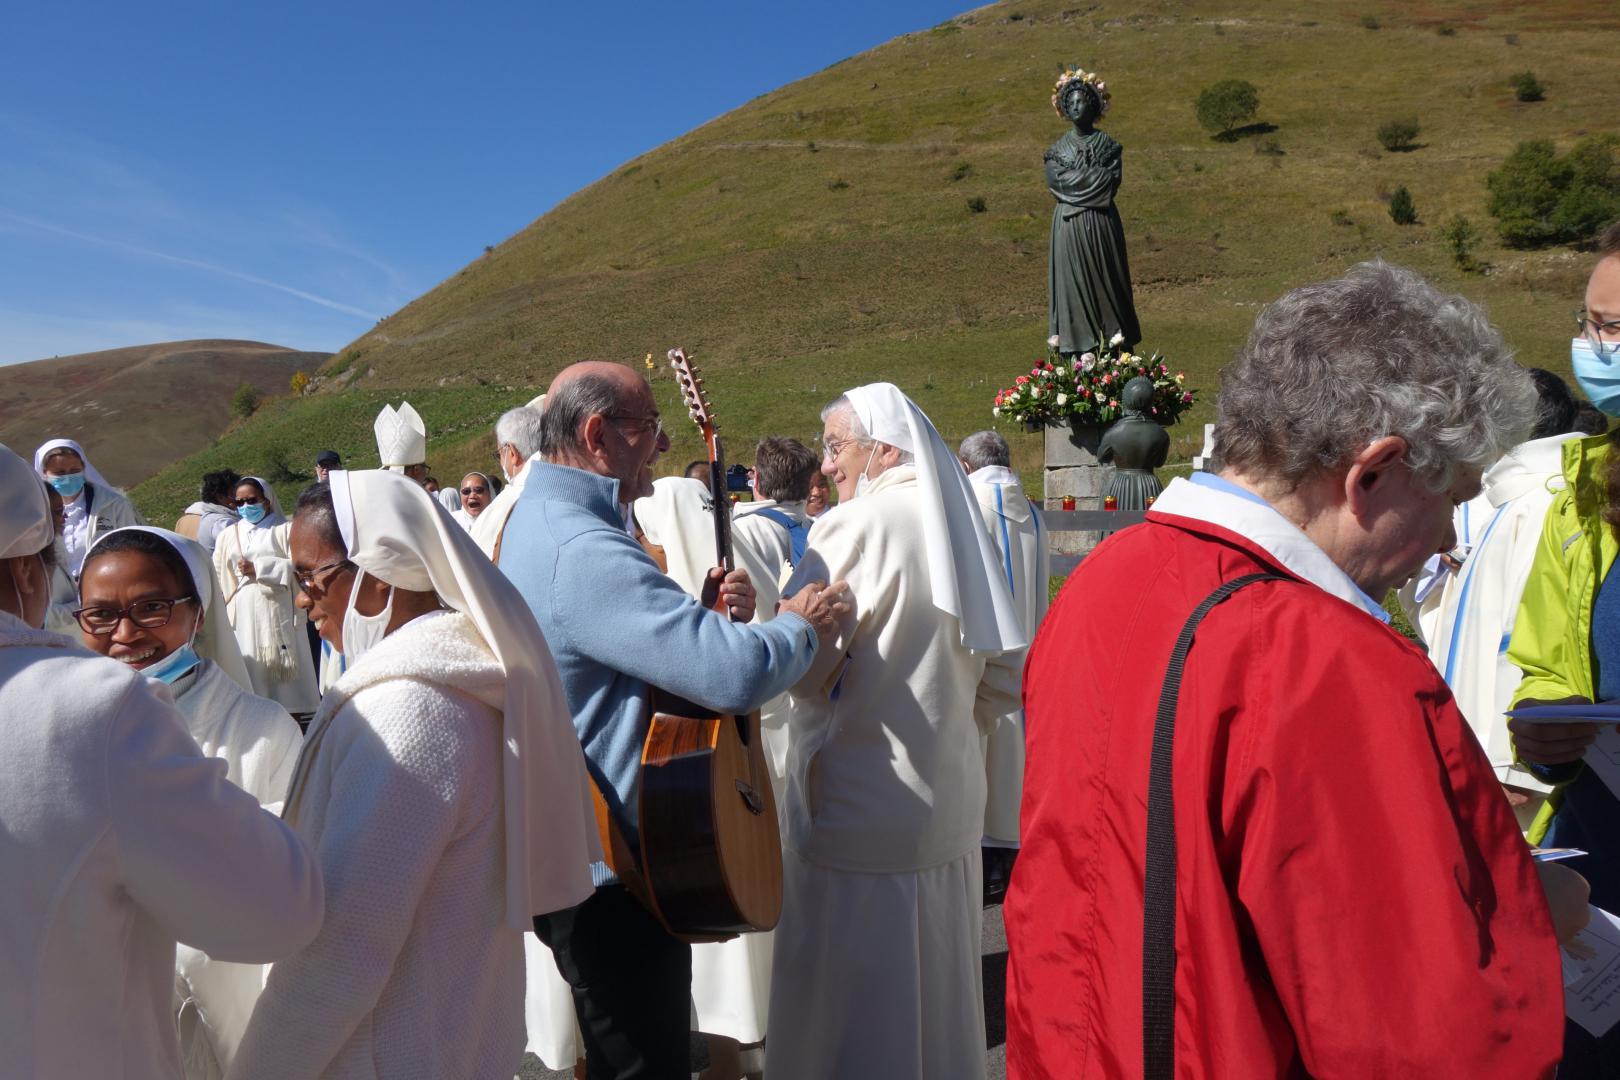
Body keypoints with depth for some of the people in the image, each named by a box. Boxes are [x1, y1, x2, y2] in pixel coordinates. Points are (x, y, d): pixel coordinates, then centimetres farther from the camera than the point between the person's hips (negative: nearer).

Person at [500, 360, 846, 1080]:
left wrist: (703, 609, -4)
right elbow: (736, 673, -34)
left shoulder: (538, 516, 8)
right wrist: (803, 623, -13)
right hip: (613, 880, -11)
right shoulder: (584, 549, -28)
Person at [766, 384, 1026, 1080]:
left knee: (847, 998, 7)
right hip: (950, 808, 8)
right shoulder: (956, 527, 7)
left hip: (855, 810, -7)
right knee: (936, 984, 20)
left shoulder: (856, 527, -15)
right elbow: (1005, 676, 12)